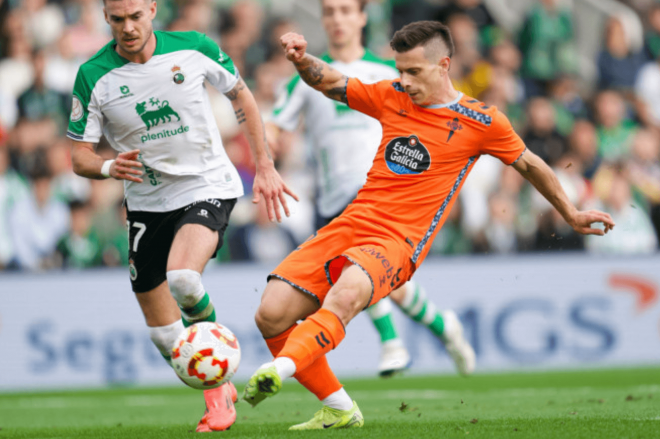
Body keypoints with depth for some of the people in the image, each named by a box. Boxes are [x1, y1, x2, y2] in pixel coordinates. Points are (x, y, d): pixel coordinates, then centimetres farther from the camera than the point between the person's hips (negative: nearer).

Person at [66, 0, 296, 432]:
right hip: (147, 199, 3)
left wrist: (265, 166, 4)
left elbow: (241, 95, 7)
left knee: (183, 279, -31)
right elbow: (79, 156, -5)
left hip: (208, 185, -3)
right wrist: (108, 167, -28)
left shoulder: (193, 48, -10)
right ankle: (218, 394, 30)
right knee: (163, 332, 5)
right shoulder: (94, 77, -10)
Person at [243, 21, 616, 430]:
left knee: (346, 294, -38)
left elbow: (529, 164, 18)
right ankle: (339, 409, 4)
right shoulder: (392, 98, 14)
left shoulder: (482, 122, 4)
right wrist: (302, 59, 2)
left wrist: (572, 215, 27)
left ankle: (280, 369, -57)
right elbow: (332, 82, 24)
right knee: (271, 315, -11)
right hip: (349, 226, 5)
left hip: (397, 243, -5)